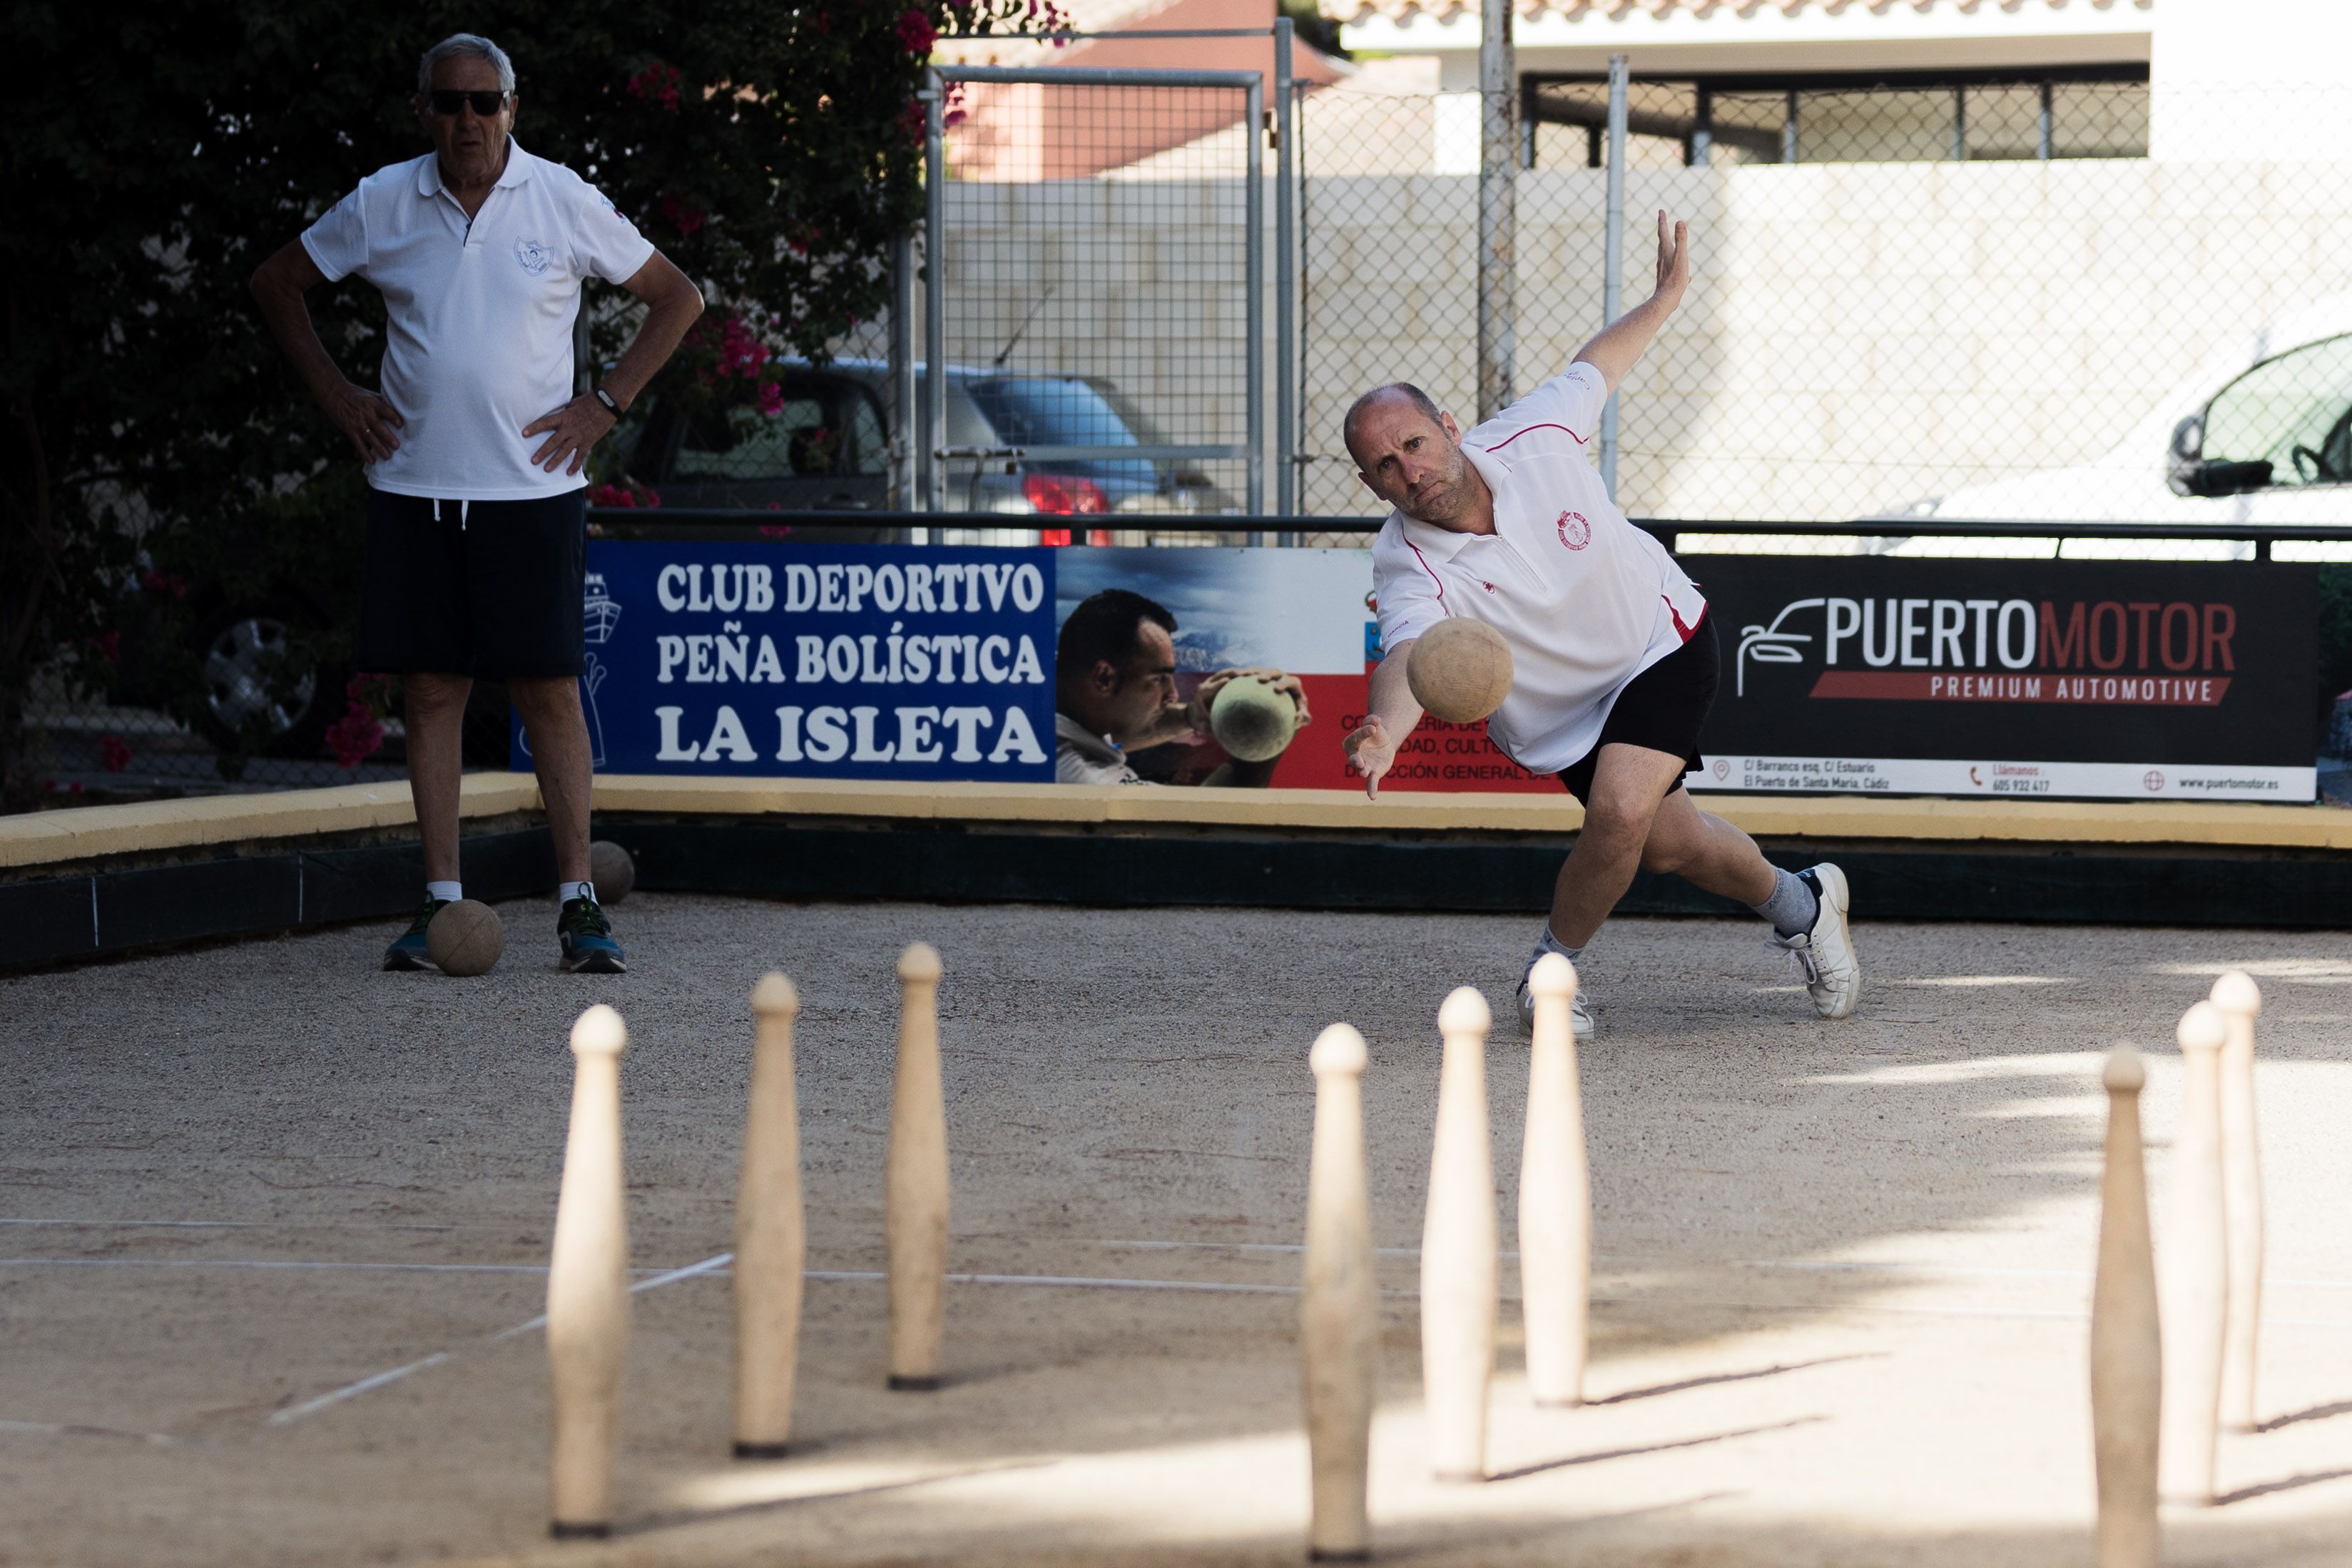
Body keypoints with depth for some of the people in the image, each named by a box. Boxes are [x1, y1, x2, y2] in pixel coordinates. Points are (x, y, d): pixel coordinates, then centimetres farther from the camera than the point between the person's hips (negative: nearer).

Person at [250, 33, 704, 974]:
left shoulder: (562, 202, 0)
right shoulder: (383, 205, 4)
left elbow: (677, 298, 8)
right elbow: (277, 284, 18)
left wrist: (606, 404, 0)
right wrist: (333, 394, 8)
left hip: (533, 487, -2)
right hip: (413, 488, 2)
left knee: (549, 692, -3)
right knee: (432, 691, 2)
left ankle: (578, 902, 0)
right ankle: (441, 903, 8)